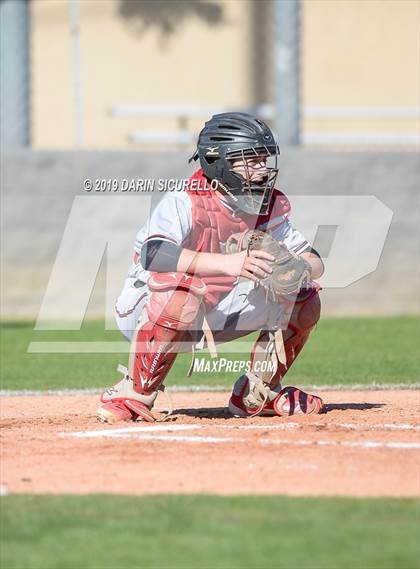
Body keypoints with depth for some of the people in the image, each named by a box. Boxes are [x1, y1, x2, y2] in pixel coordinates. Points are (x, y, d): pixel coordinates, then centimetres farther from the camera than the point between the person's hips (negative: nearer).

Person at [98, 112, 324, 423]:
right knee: (182, 293, -41)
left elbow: (315, 263, -3)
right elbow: (153, 254, -43)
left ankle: (257, 395, 10)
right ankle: (133, 396, -23)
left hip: (211, 315, 7)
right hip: (145, 310, -7)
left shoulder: (270, 206, -4)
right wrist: (229, 263, -52)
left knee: (303, 298, -4)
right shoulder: (184, 203, -24)